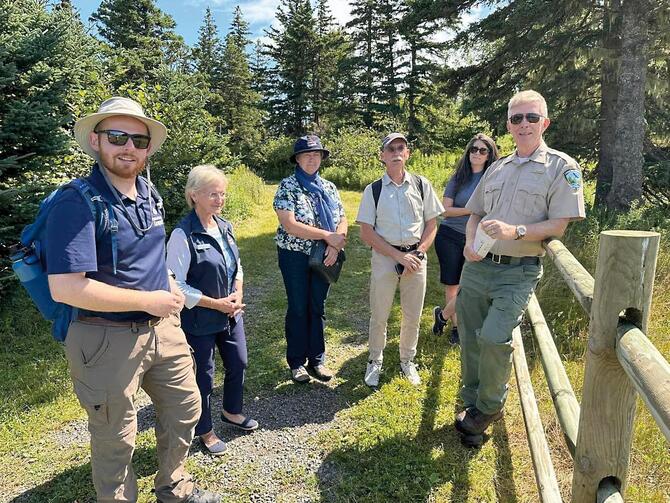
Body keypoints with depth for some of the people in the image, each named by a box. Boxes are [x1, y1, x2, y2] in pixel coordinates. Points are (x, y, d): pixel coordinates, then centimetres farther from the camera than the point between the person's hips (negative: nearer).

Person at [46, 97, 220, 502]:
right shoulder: (78, 204, -21)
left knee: (185, 408, 21)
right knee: (116, 439, 12)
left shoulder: (149, 193, 4)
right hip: (108, 340, -7)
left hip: (163, 328, 8)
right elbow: (65, 288, -28)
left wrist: (168, 284, 3)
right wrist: (148, 300, -21)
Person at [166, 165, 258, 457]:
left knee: (238, 364, 21)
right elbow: (175, 284, -26)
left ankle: (232, 411, 48)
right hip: (200, 321, -7)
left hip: (231, 314, 7)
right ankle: (204, 430, 36)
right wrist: (217, 304, -20)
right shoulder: (183, 234, -21)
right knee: (203, 377, 12)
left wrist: (237, 295, -4)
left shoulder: (224, 226, 0)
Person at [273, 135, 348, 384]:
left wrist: (336, 244, -16)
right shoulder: (287, 186, -9)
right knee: (298, 309, 5)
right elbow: (289, 225, -19)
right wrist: (328, 235, -20)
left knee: (318, 308, 11)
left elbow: (342, 220, 4)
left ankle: (317, 359, 24)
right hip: (295, 256, -4)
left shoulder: (329, 187, 7)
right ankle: (297, 362, 20)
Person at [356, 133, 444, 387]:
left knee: (413, 316, 12)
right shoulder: (373, 190, -3)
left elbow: (432, 225, 6)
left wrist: (417, 254, -9)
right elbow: (366, 233, -6)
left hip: (416, 257, 2)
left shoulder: (421, 185, 2)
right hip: (384, 257, -1)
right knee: (379, 316, 7)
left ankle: (407, 361, 34)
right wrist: (399, 256, -13)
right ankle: (375, 362, 29)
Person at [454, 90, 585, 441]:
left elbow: (558, 226, -8)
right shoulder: (497, 168, 16)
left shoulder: (561, 167, -1)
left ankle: (490, 406, 12)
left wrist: (515, 231, -23)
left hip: (518, 271, -5)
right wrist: (469, 243, 0)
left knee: (494, 338, -17)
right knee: (470, 337, 9)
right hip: (477, 266, 5)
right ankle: (472, 402, 31)